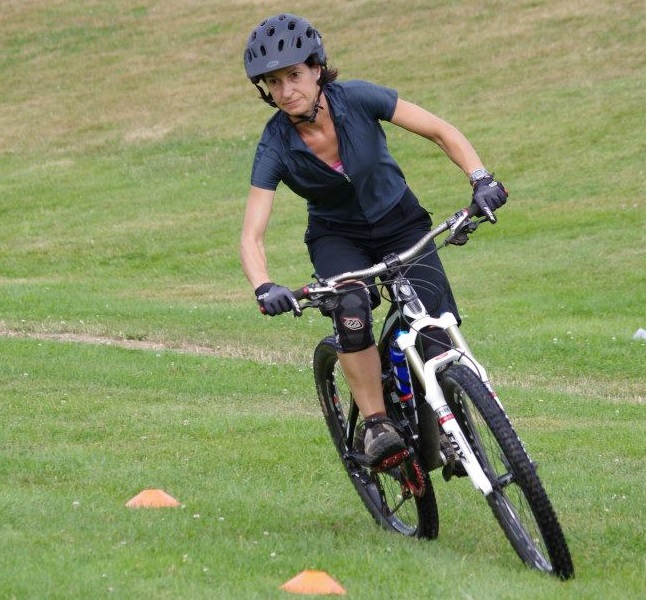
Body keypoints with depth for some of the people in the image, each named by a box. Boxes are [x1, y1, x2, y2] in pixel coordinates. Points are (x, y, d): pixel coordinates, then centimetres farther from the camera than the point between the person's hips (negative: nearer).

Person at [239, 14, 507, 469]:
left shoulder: (358, 99, -23)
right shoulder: (275, 146, -22)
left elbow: (442, 132, -16)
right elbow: (252, 234, -26)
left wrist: (481, 179, -31)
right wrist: (264, 288, -46)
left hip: (401, 223, 0)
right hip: (338, 238, 0)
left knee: (437, 335, -19)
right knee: (351, 309, -34)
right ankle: (377, 425, -21)